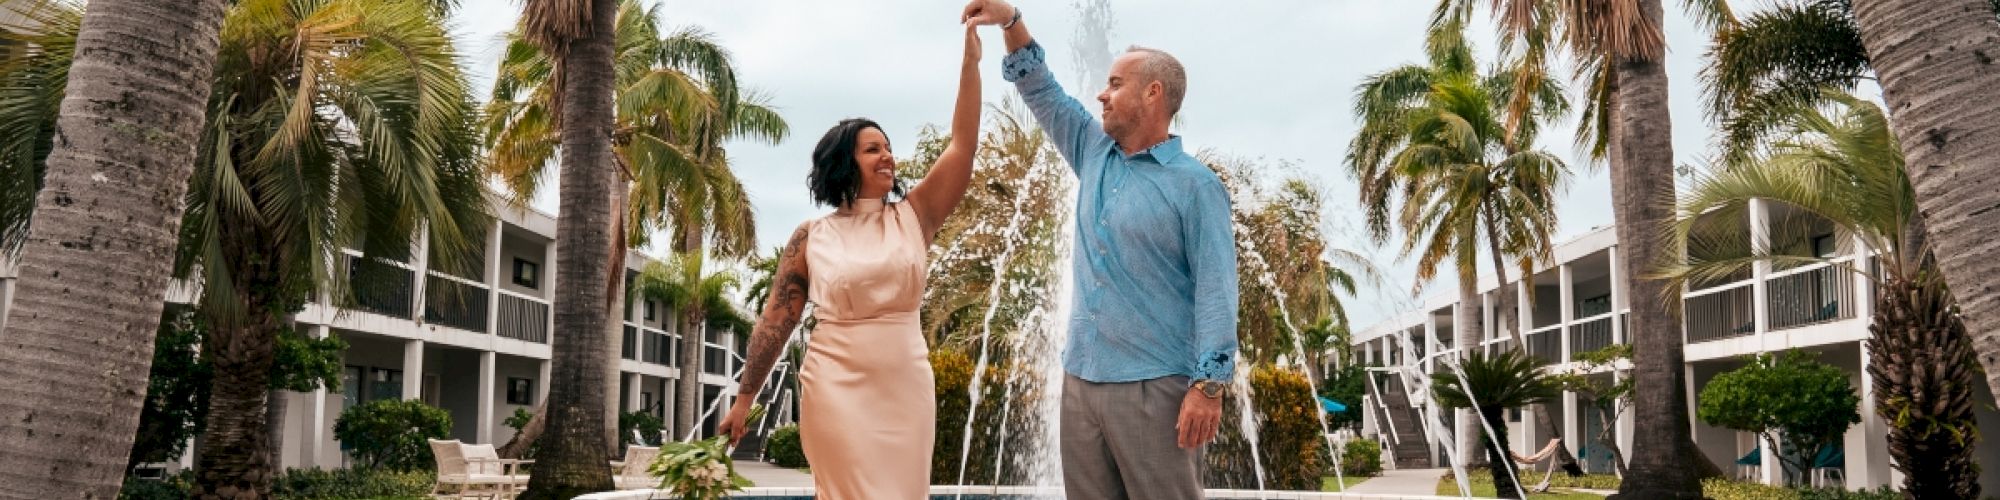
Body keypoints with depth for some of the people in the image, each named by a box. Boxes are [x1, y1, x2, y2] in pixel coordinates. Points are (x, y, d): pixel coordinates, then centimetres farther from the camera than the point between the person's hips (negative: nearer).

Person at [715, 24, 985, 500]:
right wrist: (744, 399, 1)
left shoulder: (914, 217, 4)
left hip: (906, 387, 3)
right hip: (837, 388, -3)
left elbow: (962, 144, -4)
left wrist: (970, 60, -11)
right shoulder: (812, 237, 0)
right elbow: (776, 318, 2)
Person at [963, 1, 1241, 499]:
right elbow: (1041, 90, 20)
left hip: (1154, 386, -7)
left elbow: (1215, 288, -13)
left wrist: (1209, 385, -19)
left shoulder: (1195, 184, -7)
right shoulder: (1095, 155, 13)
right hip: (1081, 378, 7)